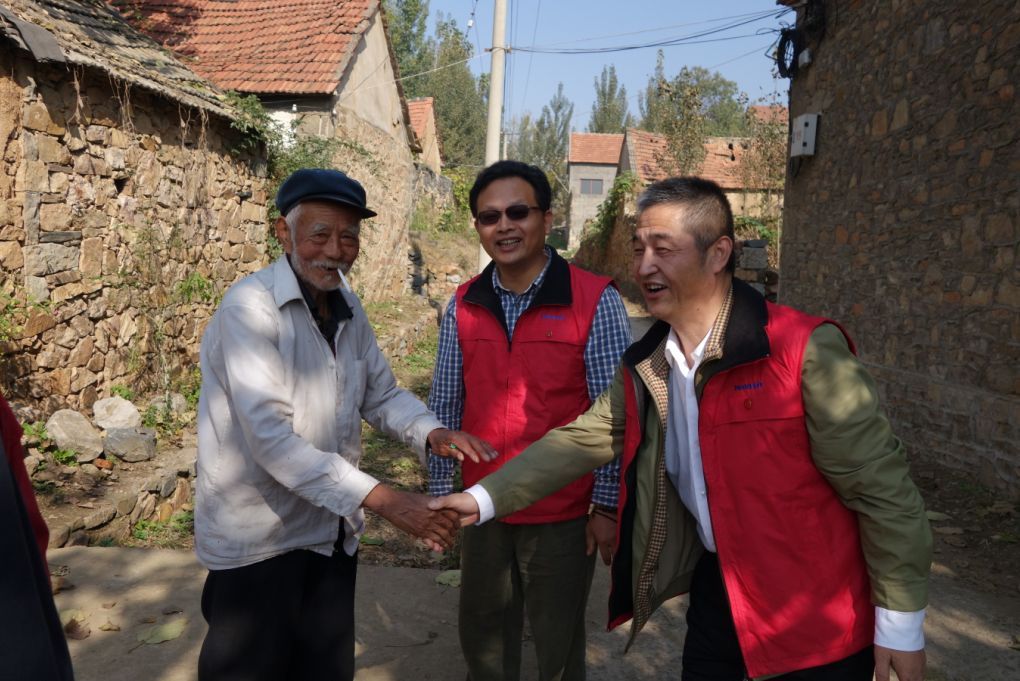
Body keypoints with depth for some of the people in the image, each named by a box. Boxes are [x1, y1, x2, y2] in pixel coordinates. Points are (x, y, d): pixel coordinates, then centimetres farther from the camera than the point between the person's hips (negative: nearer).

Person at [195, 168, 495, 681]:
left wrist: (432, 433, -14)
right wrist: (380, 499, -33)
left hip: (331, 531, 7)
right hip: (258, 540, -7)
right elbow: (270, 436, -28)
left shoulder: (348, 309, 4)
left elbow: (381, 395, 8)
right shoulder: (250, 306, -20)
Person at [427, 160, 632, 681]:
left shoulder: (595, 300, -12)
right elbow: (445, 408, 5)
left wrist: (607, 505, -9)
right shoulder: (463, 306, 0)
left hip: (564, 515, -3)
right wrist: (439, 494, 7)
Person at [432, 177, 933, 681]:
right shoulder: (646, 365, -3)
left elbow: (879, 486, -17)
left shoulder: (805, 349, -22)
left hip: (817, 616, -5)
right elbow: (580, 440, 0)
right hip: (718, 585, 5)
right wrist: (485, 498, -8)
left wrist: (900, 621, -13)